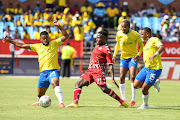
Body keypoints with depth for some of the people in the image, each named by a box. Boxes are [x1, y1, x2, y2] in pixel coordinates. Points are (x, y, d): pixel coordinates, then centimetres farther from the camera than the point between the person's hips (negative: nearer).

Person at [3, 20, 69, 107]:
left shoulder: (54, 43, 6)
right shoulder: (38, 46, 14)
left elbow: (66, 36, -2)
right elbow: (22, 46, 17)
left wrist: (58, 26, -14)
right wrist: (11, 41, 14)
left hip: (53, 70, -4)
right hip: (43, 72, 4)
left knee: (54, 83, -36)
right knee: (40, 95, 10)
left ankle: (61, 102, -45)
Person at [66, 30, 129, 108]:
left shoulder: (106, 49, -9)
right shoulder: (97, 46, 16)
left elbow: (110, 65, -13)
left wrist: (112, 78, -20)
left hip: (99, 72, -8)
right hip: (90, 71, 8)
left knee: (104, 89, -17)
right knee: (78, 84, -4)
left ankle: (122, 102, -7)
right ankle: (75, 103, -9)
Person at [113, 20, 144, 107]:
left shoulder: (135, 34, -13)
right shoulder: (119, 34, -1)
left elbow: (141, 45, -3)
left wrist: (138, 54, -19)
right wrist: (114, 55, 17)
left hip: (133, 57, -4)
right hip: (123, 57, 4)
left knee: (132, 77, -17)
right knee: (122, 77, -7)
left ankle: (133, 99, -8)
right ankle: (123, 99, 5)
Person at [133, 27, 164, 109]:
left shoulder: (155, 40, -8)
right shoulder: (147, 43, 19)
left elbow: (162, 47, -26)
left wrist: (154, 55, -40)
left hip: (155, 69, -9)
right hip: (146, 68, 9)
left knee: (144, 89, -7)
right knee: (135, 85, 2)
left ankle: (145, 105, 19)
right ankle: (155, 83, 19)